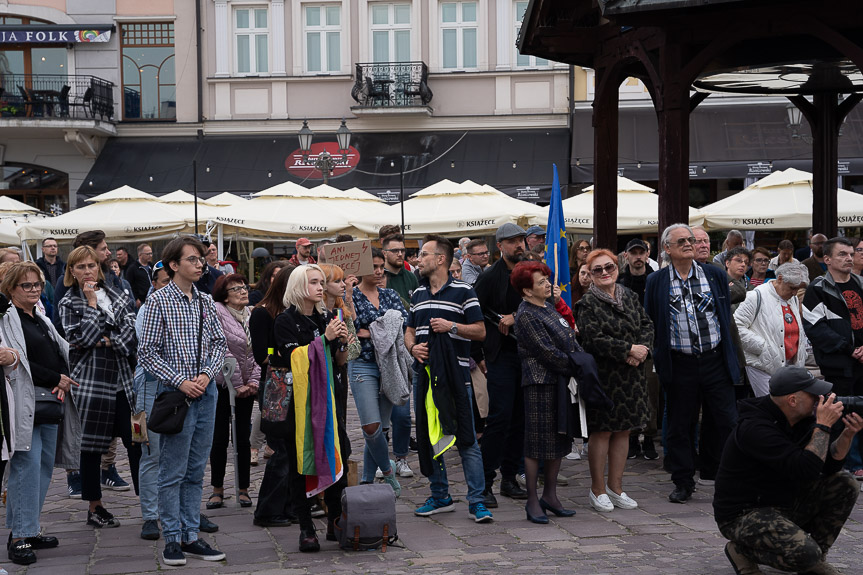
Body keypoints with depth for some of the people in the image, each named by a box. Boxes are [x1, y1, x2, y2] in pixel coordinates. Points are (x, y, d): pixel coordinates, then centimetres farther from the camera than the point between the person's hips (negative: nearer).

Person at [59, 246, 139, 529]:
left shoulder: (117, 296, 13)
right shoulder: (69, 303, 1)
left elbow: (132, 330, 4)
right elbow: (81, 338, -13)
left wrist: (108, 341, -10)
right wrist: (92, 304, -11)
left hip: (122, 379, 4)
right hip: (90, 381, -3)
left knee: (136, 441, 2)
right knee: (91, 446, 3)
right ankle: (95, 508, 13)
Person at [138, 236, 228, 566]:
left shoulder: (206, 301, 10)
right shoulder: (159, 301, -6)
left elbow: (219, 343, 13)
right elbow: (147, 353, -8)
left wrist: (207, 374, -4)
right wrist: (180, 381, -13)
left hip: (206, 391, 6)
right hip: (175, 392, -6)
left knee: (196, 470, 10)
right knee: (173, 472, -1)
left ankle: (191, 536, 17)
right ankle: (172, 539, 7)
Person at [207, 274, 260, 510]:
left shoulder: (252, 315, 7)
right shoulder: (216, 312, -11)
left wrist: (254, 381, -5)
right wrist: (237, 385, -13)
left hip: (246, 387, 4)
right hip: (221, 384, -4)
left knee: (243, 438, 6)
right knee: (220, 438, 2)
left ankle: (243, 489, 14)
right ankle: (217, 489, 14)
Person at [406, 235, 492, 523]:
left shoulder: (462, 292, -2)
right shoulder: (418, 294, 16)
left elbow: (480, 331, -3)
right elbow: (409, 331, 21)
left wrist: (451, 327, -16)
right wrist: (413, 347, 0)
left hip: (456, 373, -6)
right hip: (424, 372, 6)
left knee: (466, 438, -6)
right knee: (428, 435, 9)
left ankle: (477, 500, -2)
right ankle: (440, 496, 21)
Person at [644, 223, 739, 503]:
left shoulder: (716, 275, 6)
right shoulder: (656, 282, 2)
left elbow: (727, 315, 12)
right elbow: (650, 323, 6)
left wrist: (727, 352, 9)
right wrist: (660, 358, 3)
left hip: (715, 361, 1)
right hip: (679, 365, -1)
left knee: (727, 422, -1)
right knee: (680, 426, 6)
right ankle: (683, 482, 18)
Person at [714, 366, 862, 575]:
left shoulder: (799, 420, 2)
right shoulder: (756, 428, -26)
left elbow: (829, 466, 5)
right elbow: (806, 470, -33)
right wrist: (823, 426, -25)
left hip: (784, 503, 9)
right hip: (744, 515, -9)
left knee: (845, 485, 1)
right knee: (805, 553, -30)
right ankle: (742, 550, -3)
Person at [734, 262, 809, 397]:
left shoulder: (793, 299, 15)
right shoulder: (758, 296, -10)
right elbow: (737, 327, -15)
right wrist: (762, 347, -16)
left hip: (790, 364, 7)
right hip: (764, 366, -7)